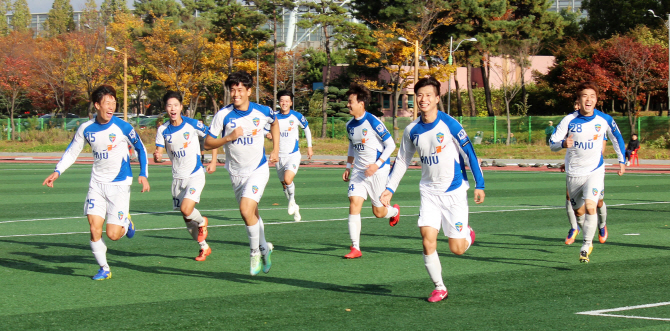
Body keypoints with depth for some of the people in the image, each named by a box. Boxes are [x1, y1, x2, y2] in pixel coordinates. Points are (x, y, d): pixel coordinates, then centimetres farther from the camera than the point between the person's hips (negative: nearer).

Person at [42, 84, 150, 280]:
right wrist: (57, 172, -1)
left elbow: (140, 149, 3)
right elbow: (72, 152, 11)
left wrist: (143, 175, -5)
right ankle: (104, 269, 9)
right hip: (97, 184, 3)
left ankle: (126, 224, 28)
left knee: (113, 234, -8)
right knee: (94, 228, -9)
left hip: (119, 184, -3)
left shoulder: (122, 127, -10)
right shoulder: (86, 129, -1)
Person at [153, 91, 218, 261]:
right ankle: (204, 247, 29)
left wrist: (213, 162, -2)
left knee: (186, 210, -23)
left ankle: (202, 222, 12)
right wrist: (157, 156, -31)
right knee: (187, 219, 9)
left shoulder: (193, 125, -10)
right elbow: (159, 152, -7)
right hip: (177, 177, 4)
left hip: (195, 174, -4)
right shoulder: (163, 130, -3)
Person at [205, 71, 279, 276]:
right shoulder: (223, 115, -9)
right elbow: (208, 144, -6)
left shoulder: (262, 112, -8)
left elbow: (275, 123, 18)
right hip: (236, 173, 3)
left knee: (246, 210, -22)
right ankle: (264, 248, 38)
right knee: (252, 214, 15)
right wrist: (228, 138, -21)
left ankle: (256, 252, -4)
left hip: (258, 170, -3)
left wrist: (275, 149, 11)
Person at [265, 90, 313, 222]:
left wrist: (309, 147, 12)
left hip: (293, 154, -4)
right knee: (284, 185, 9)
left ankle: (292, 200, 5)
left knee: (288, 179, -24)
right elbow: (267, 130, 14)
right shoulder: (274, 117, 1)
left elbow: (306, 129, 12)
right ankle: (295, 209, 29)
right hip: (279, 156, 4)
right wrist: (268, 134, -11)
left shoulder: (297, 116, -4)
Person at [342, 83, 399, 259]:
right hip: (358, 170, 5)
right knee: (354, 202, -12)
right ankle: (355, 248, -11)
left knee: (378, 212, 4)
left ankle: (394, 211, 42)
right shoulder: (350, 125, 5)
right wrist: (348, 167, 15)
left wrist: (377, 164, -22)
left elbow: (391, 145, -13)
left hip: (377, 171, -5)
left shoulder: (373, 122, -15)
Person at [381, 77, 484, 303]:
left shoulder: (449, 124, -12)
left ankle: (467, 232, 33)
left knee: (457, 249, -3)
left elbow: (469, 154, -8)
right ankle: (439, 288, 4)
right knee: (428, 240, -12)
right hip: (429, 191, 4)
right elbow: (402, 160, 15)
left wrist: (479, 185, -11)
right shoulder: (412, 130, 2)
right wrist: (390, 188, 11)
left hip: (454, 191, -3)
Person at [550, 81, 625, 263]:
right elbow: (552, 144, -9)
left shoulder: (605, 120, -6)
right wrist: (563, 144, -31)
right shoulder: (569, 120, -9)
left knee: (590, 207, -22)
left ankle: (586, 246, -10)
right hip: (573, 173, 1)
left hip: (595, 171, -1)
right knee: (579, 211, 13)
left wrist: (622, 160, 15)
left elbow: (617, 138, 13)